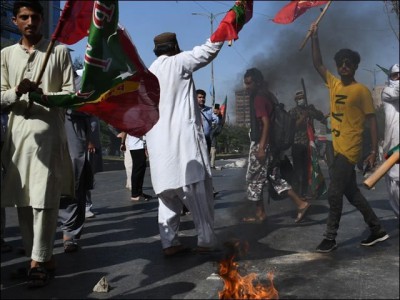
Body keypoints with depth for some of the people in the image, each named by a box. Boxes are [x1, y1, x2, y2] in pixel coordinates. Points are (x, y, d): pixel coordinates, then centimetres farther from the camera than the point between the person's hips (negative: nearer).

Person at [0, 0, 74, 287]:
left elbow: (70, 93, 1)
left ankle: (39, 260, 0)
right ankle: (43, 256, 15)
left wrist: (44, 94, -17)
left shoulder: (60, 51, 6)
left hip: (49, 131, -3)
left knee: (44, 199, -6)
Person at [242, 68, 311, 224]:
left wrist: (261, 147, -25)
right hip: (272, 143, 10)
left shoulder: (258, 99, -14)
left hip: (261, 143, -10)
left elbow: (266, 123, -22)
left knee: (254, 178, 2)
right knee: (274, 176, 13)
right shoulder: (267, 96, 15)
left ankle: (260, 213, 11)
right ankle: (300, 203, 9)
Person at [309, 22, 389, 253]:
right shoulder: (334, 84, 10)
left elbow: (372, 120, -8)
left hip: (349, 150, -7)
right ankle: (377, 229, 24)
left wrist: (374, 151, -13)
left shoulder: (362, 90, -7)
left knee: (334, 193, -7)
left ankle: (330, 238, 5)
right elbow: (318, 64, 14)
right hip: (337, 148, 7)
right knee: (352, 193, 13)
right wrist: (315, 38, 6)